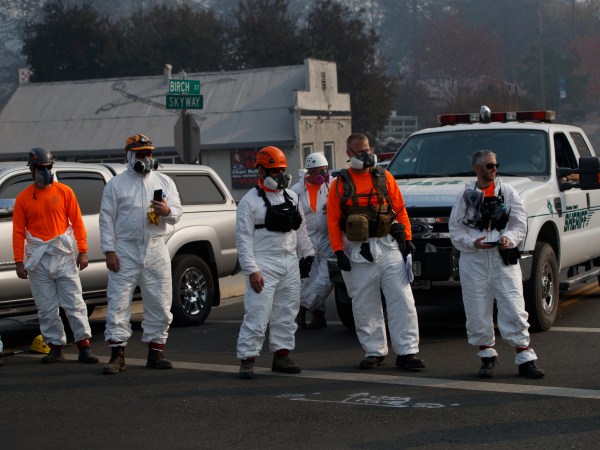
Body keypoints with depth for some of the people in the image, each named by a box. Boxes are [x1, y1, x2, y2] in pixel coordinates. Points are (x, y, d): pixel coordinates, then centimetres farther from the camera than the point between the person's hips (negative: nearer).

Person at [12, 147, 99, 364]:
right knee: (46, 308, 4)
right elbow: (18, 232, 4)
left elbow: (77, 222, 3)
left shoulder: (64, 192, 3)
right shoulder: (23, 198, 4)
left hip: (64, 255, -1)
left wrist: (83, 251, -3)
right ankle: (55, 346, 13)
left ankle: (84, 345, 0)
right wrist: (19, 262, -1)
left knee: (74, 303, -3)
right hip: (38, 259, 1)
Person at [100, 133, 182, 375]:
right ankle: (117, 355, -2)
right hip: (125, 250, -3)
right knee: (118, 302, -6)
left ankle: (155, 352, 14)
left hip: (155, 250, 3)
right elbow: (107, 219, 0)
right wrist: (109, 251, -8)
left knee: (159, 303, 5)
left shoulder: (164, 182, 11)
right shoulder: (115, 184, 4)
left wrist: (167, 211, -16)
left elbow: (177, 214, 8)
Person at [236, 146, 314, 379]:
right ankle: (247, 359, -5)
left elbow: (300, 229, 21)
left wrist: (307, 254, 16)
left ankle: (281, 355, 19)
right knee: (257, 314, -10)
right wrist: (251, 270, -16)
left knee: (286, 313, 10)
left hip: (290, 264, 6)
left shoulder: (292, 197, 13)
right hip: (264, 265, -6)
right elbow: (243, 238, -10)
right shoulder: (250, 201, -6)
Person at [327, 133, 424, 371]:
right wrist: (338, 251, -6)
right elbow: (333, 220, 2)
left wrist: (407, 239, 2)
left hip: (389, 247, 1)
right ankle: (373, 352, 16)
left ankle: (406, 352, -1)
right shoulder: (340, 184, 4)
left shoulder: (384, 177, 8)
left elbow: (400, 209, 9)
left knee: (402, 300, -4)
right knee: (365, 306, 5)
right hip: (358, 253, 0)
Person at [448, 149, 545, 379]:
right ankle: (487, 357, 19)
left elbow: (520, 224, 6)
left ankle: (525, 360, 0)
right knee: (477, 312, 3)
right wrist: (472, 243, -13)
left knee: (514, 309, -5)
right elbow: (455, 230, 4)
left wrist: (509, 238, -14)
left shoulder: (508, 192, 9)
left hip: (504, 259, 0)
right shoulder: (465, 196, 7)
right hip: (473, 261, 0)